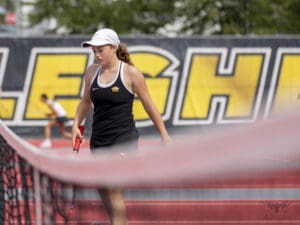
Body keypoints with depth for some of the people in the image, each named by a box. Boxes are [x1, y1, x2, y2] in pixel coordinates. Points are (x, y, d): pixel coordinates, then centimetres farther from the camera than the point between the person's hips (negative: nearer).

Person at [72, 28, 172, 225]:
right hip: (99, 141, 6)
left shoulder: (130, 73, -7)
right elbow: (86, 101, 22)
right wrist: (76, 124, 9)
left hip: (124, 139, -6)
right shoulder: (92, 72, 7)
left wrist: (164, 135, 4)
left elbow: (149, 105, 0)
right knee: (104, 193, 7)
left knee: (113, 192, -16)